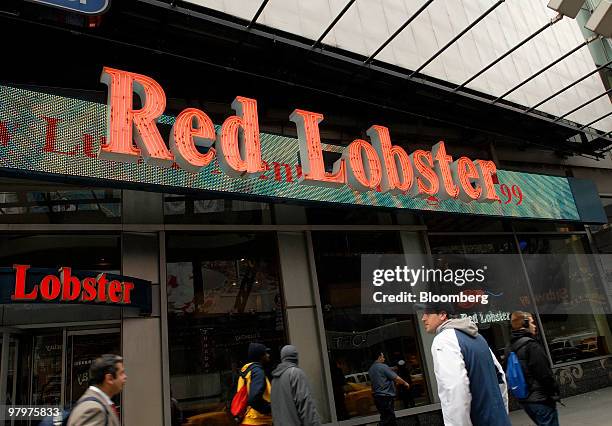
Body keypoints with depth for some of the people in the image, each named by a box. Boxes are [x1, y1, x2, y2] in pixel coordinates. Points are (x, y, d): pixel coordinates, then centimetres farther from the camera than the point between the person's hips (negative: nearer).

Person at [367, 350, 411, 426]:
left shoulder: (370, 369, 13)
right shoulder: (383, 366, -13)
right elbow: (396, 378, -13)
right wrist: (405, 383, 5)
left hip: (377, 396, 8)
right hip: (386, 397, -8)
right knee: (386, 419, -5)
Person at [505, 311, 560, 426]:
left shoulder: (509, 348, 7)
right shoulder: (531, 345, -18)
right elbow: (544, 373, -18)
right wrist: (554, 390, -5)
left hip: (523, 399, 8)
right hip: (540, 399, -8)